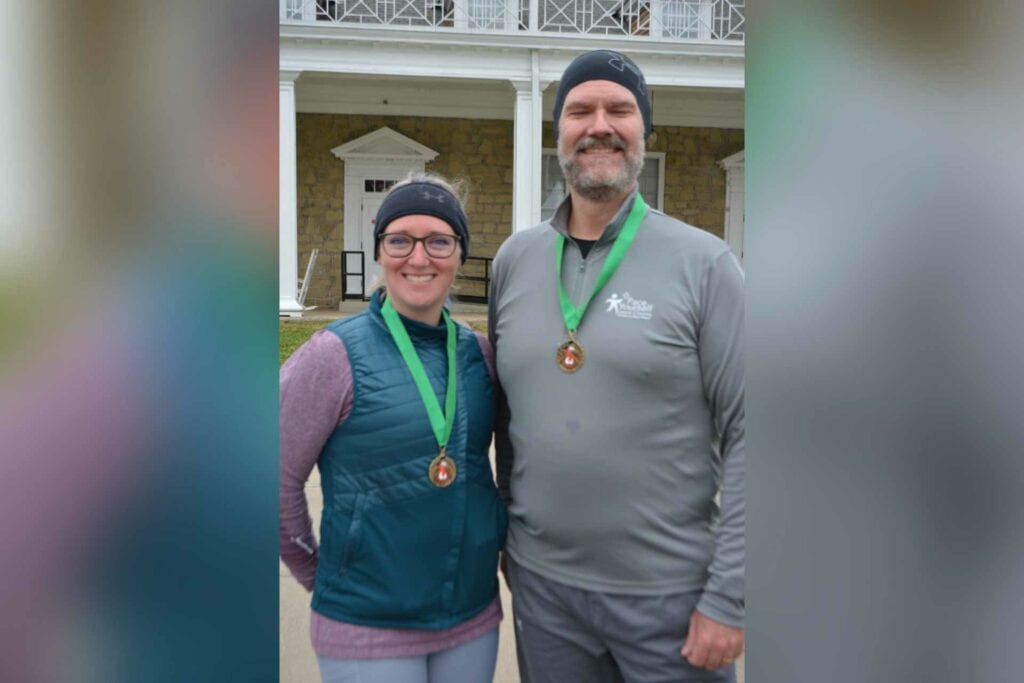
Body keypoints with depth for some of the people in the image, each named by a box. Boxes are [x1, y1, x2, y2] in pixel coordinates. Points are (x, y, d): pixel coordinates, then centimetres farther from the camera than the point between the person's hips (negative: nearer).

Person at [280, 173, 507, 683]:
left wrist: (508, 544, 7)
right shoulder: (335, 355, -14)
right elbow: (280, 480, -9)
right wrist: (320, 576, 0)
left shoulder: (479, 352, -1)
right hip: (367, 628, -4)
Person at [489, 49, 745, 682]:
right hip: (542, 583, 3)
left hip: (671, 593, -3)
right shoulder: (515, 260, 3)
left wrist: (728, 599, -12)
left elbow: (744, 437, -10)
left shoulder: (704, 263, -8)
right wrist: (509, 535, 11)